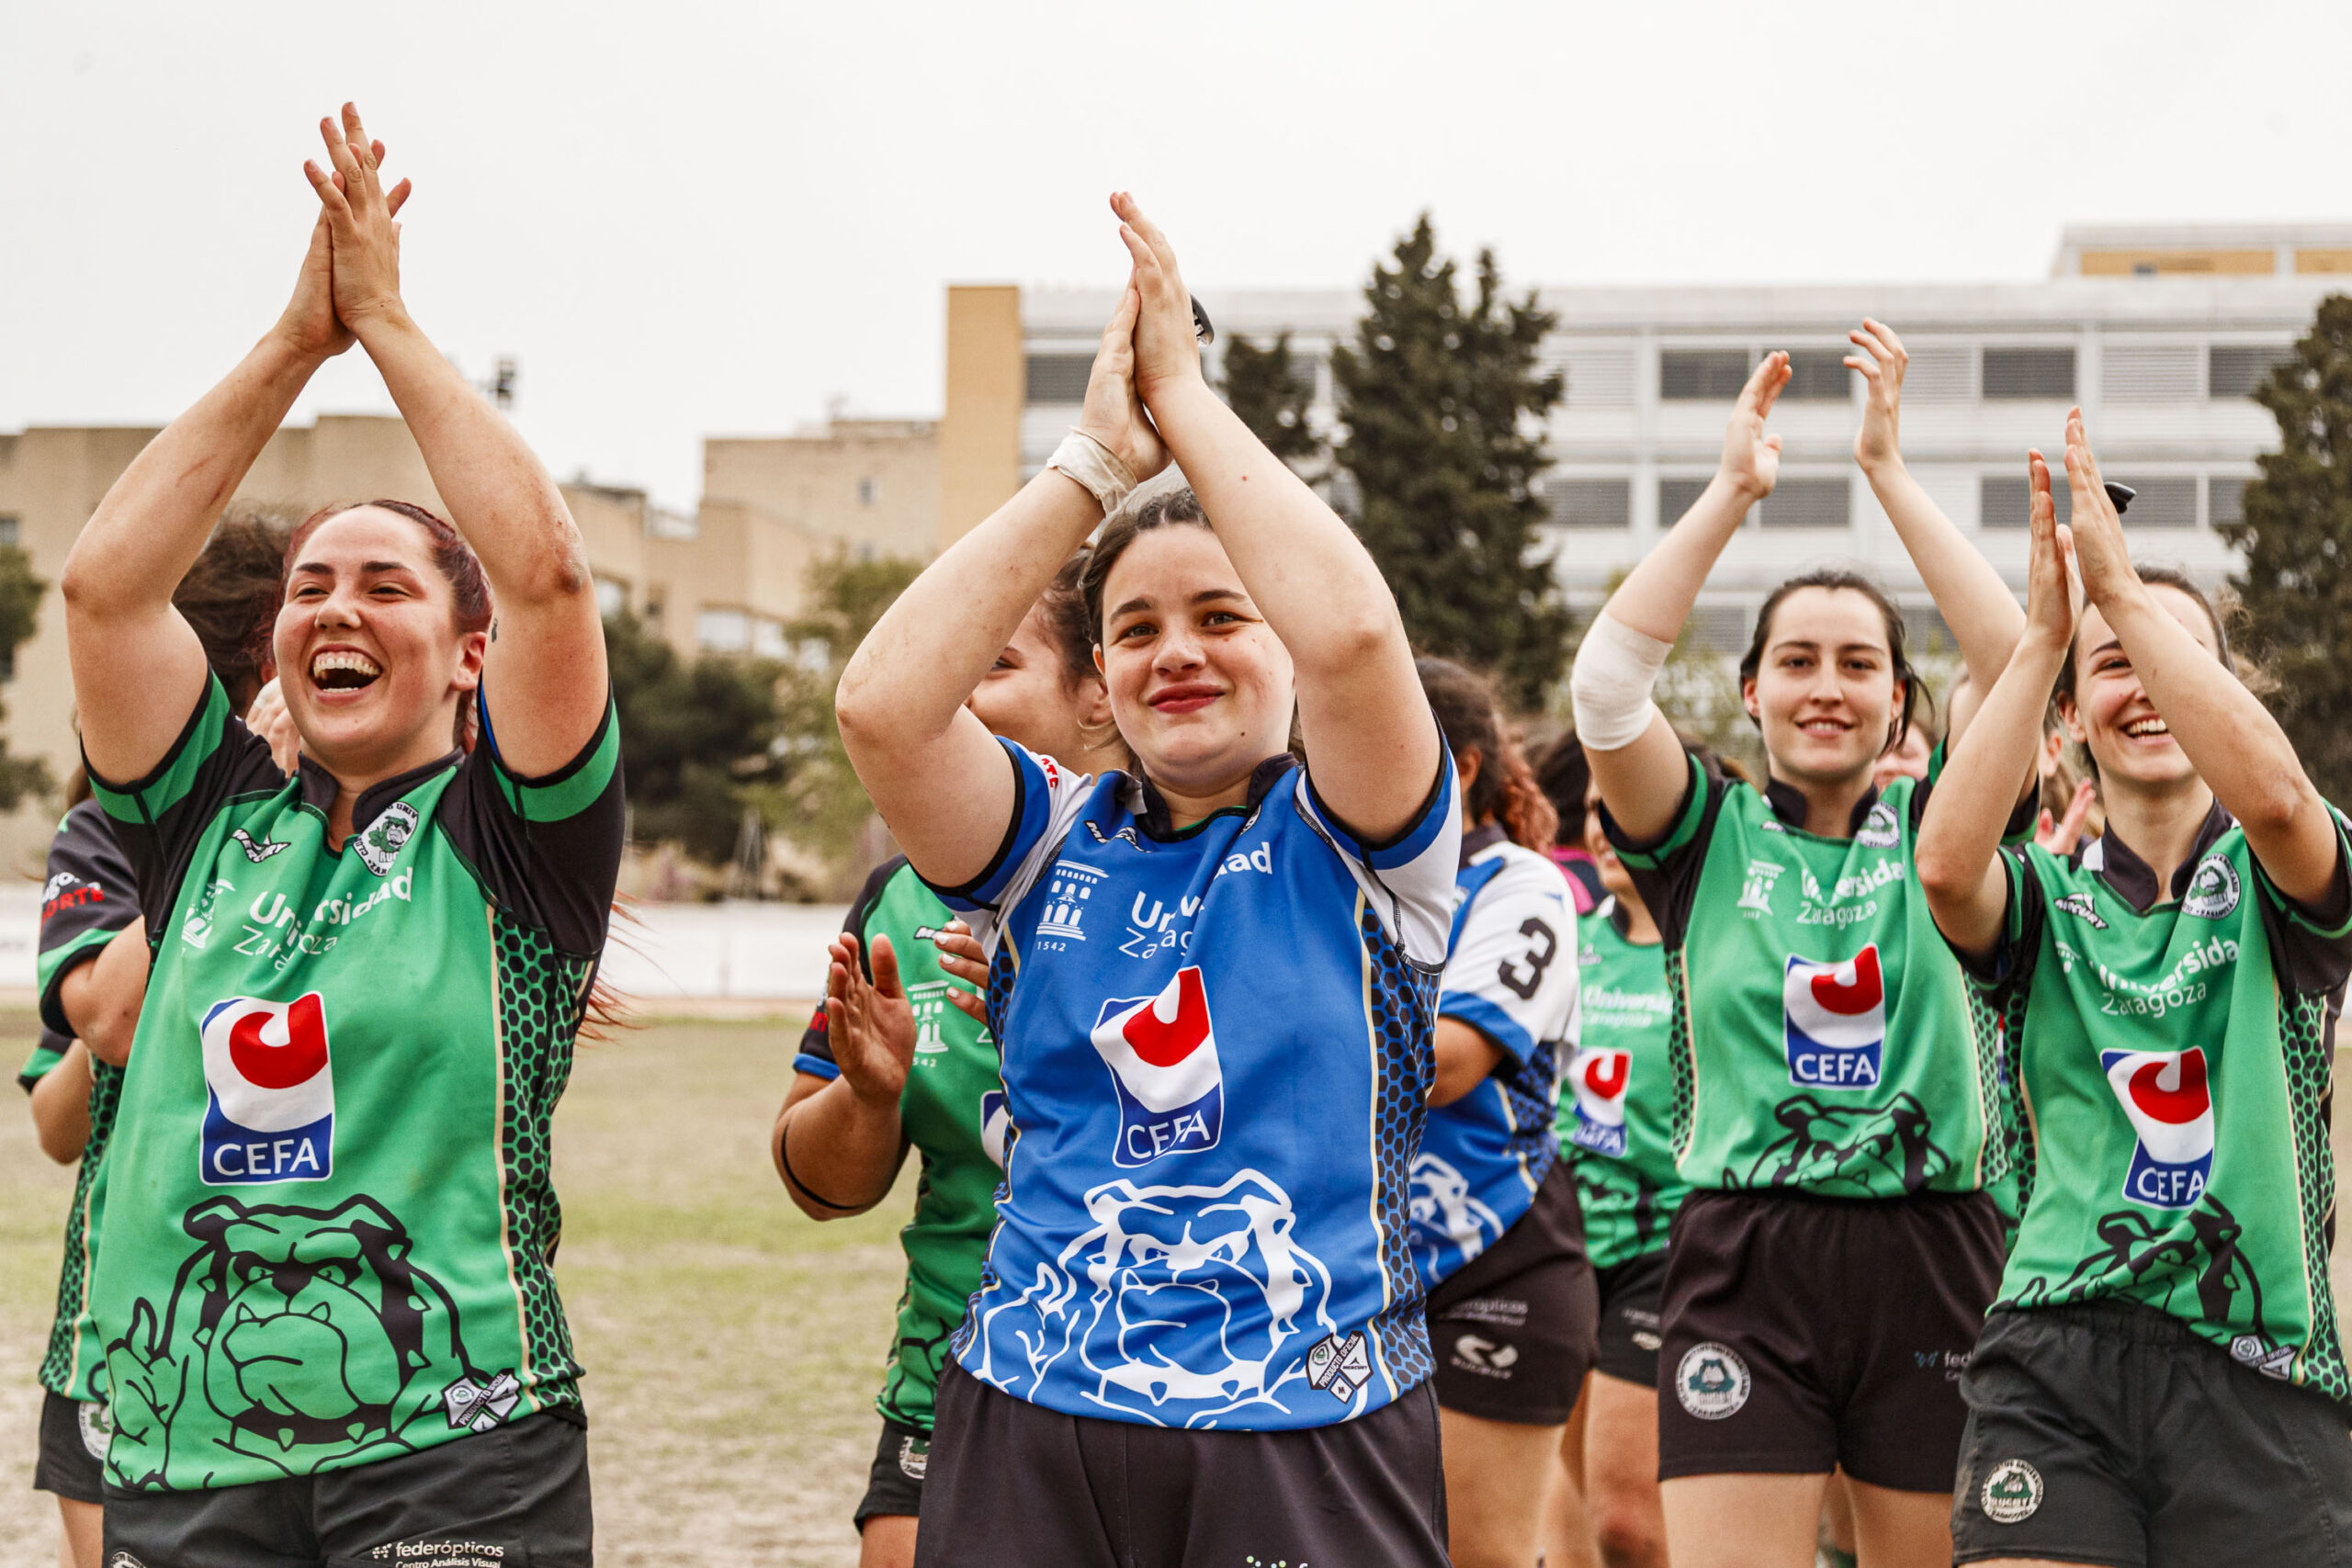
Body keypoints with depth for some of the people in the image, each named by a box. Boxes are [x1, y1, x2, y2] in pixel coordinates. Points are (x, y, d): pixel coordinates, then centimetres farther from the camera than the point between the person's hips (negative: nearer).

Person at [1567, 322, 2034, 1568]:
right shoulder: (1707, 836, 6)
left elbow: (2022, 671, -8)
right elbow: (1606, 683, -10)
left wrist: (1888, 468, -9)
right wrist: (1732, 489, -11)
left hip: (1931, 1259, 1)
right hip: (1745, 1263, -1)